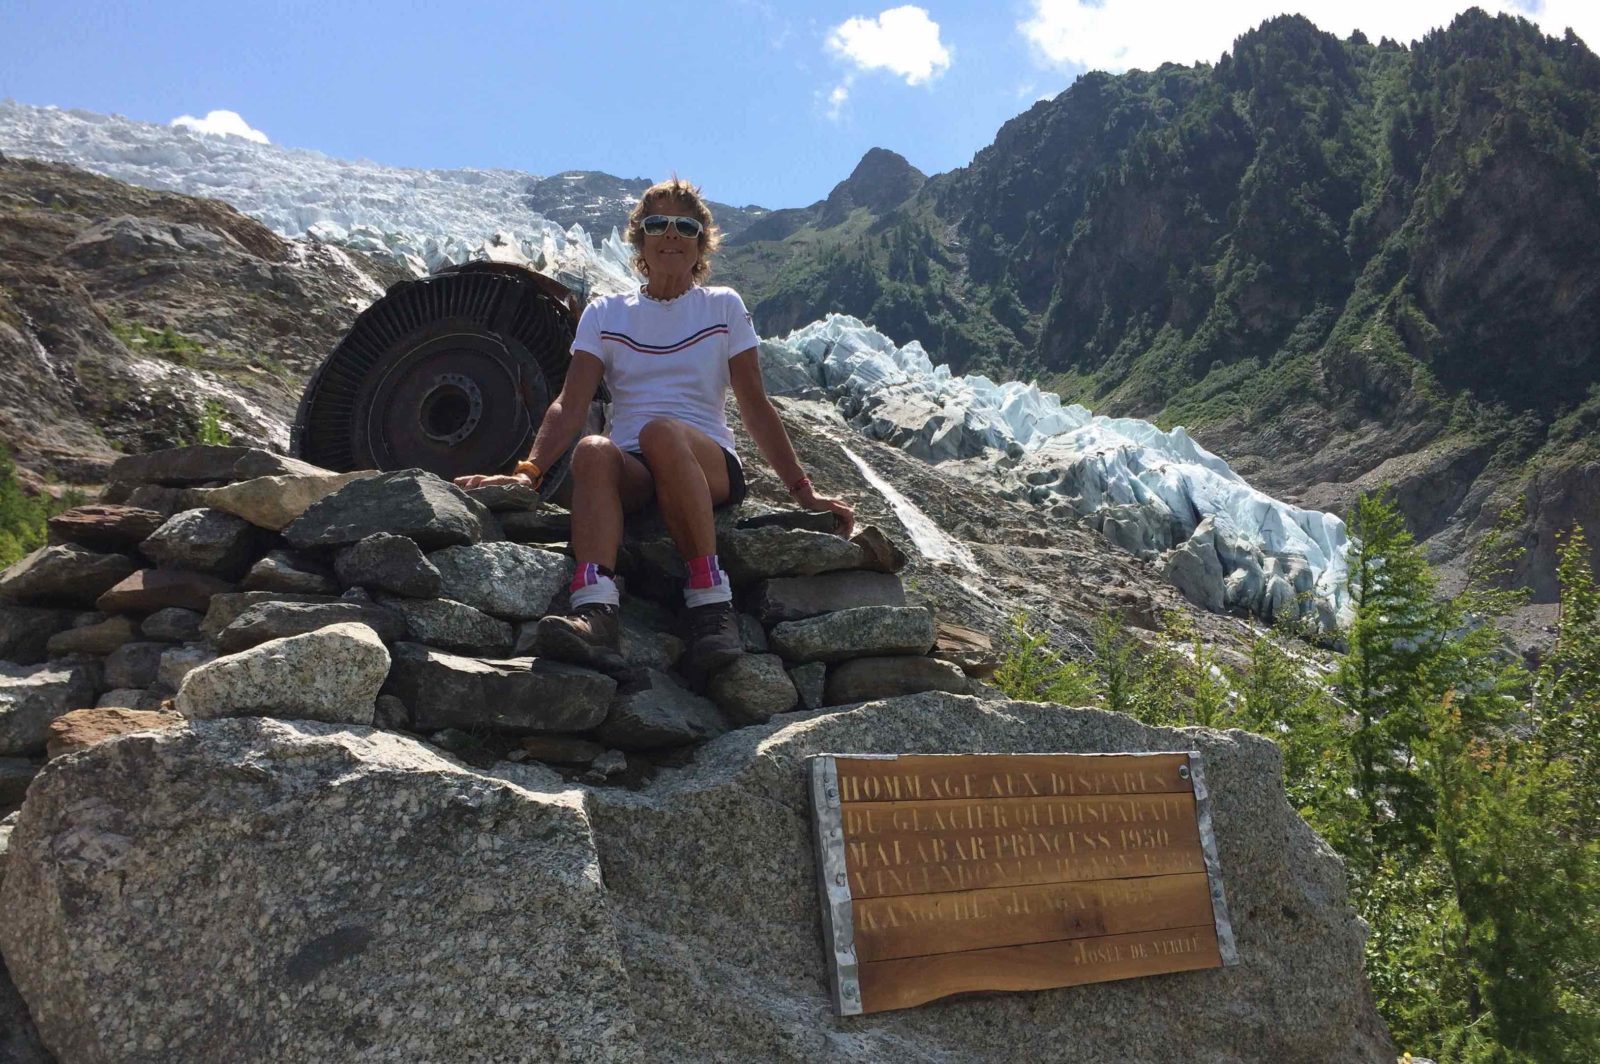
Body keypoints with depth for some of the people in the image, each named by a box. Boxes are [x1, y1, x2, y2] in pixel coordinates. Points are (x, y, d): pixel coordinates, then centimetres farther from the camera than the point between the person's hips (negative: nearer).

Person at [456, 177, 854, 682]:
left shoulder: (723, 307, 12)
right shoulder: (605, 313, 14)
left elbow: (755, 406, 8)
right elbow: (569, 405, 3)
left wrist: (803, 491, 1)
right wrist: (528, 472, -15)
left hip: (710, 466, -1)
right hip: (631, 472, 1)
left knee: (662, 431, -36)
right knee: (593, 450, -35)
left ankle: (711, 601, -35)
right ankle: (595, 615, -53)